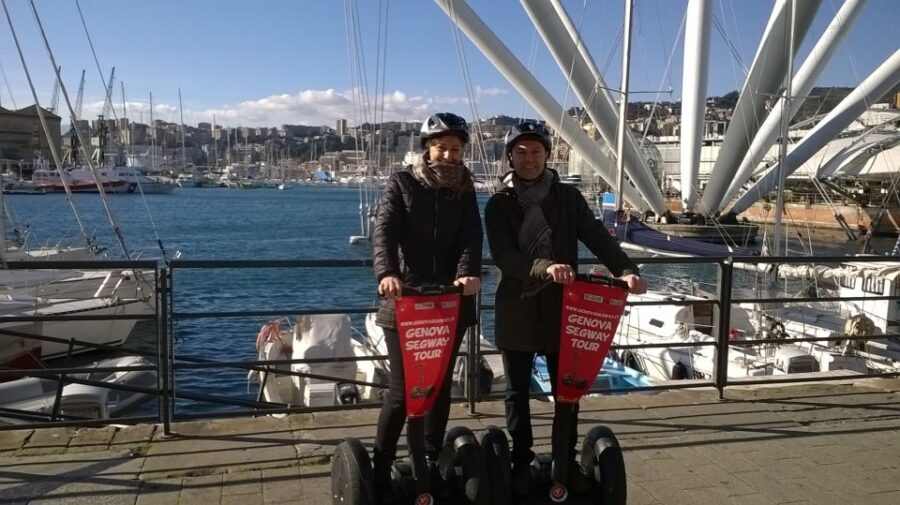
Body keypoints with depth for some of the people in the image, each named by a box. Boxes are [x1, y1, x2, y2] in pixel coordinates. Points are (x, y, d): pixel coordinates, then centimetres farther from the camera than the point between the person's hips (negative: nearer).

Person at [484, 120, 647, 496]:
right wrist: (545, 267, -31)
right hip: (517, 311, 0)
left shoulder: (568, 197, 3)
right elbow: (502, 255, -15)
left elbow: (598, 238, -7)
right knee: (518, 391, 10)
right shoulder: (499, 204, -2)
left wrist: (626, 270, -24)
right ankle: (521, 462, 25)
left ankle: (567, 459, 26)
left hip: (561, 309, 1)